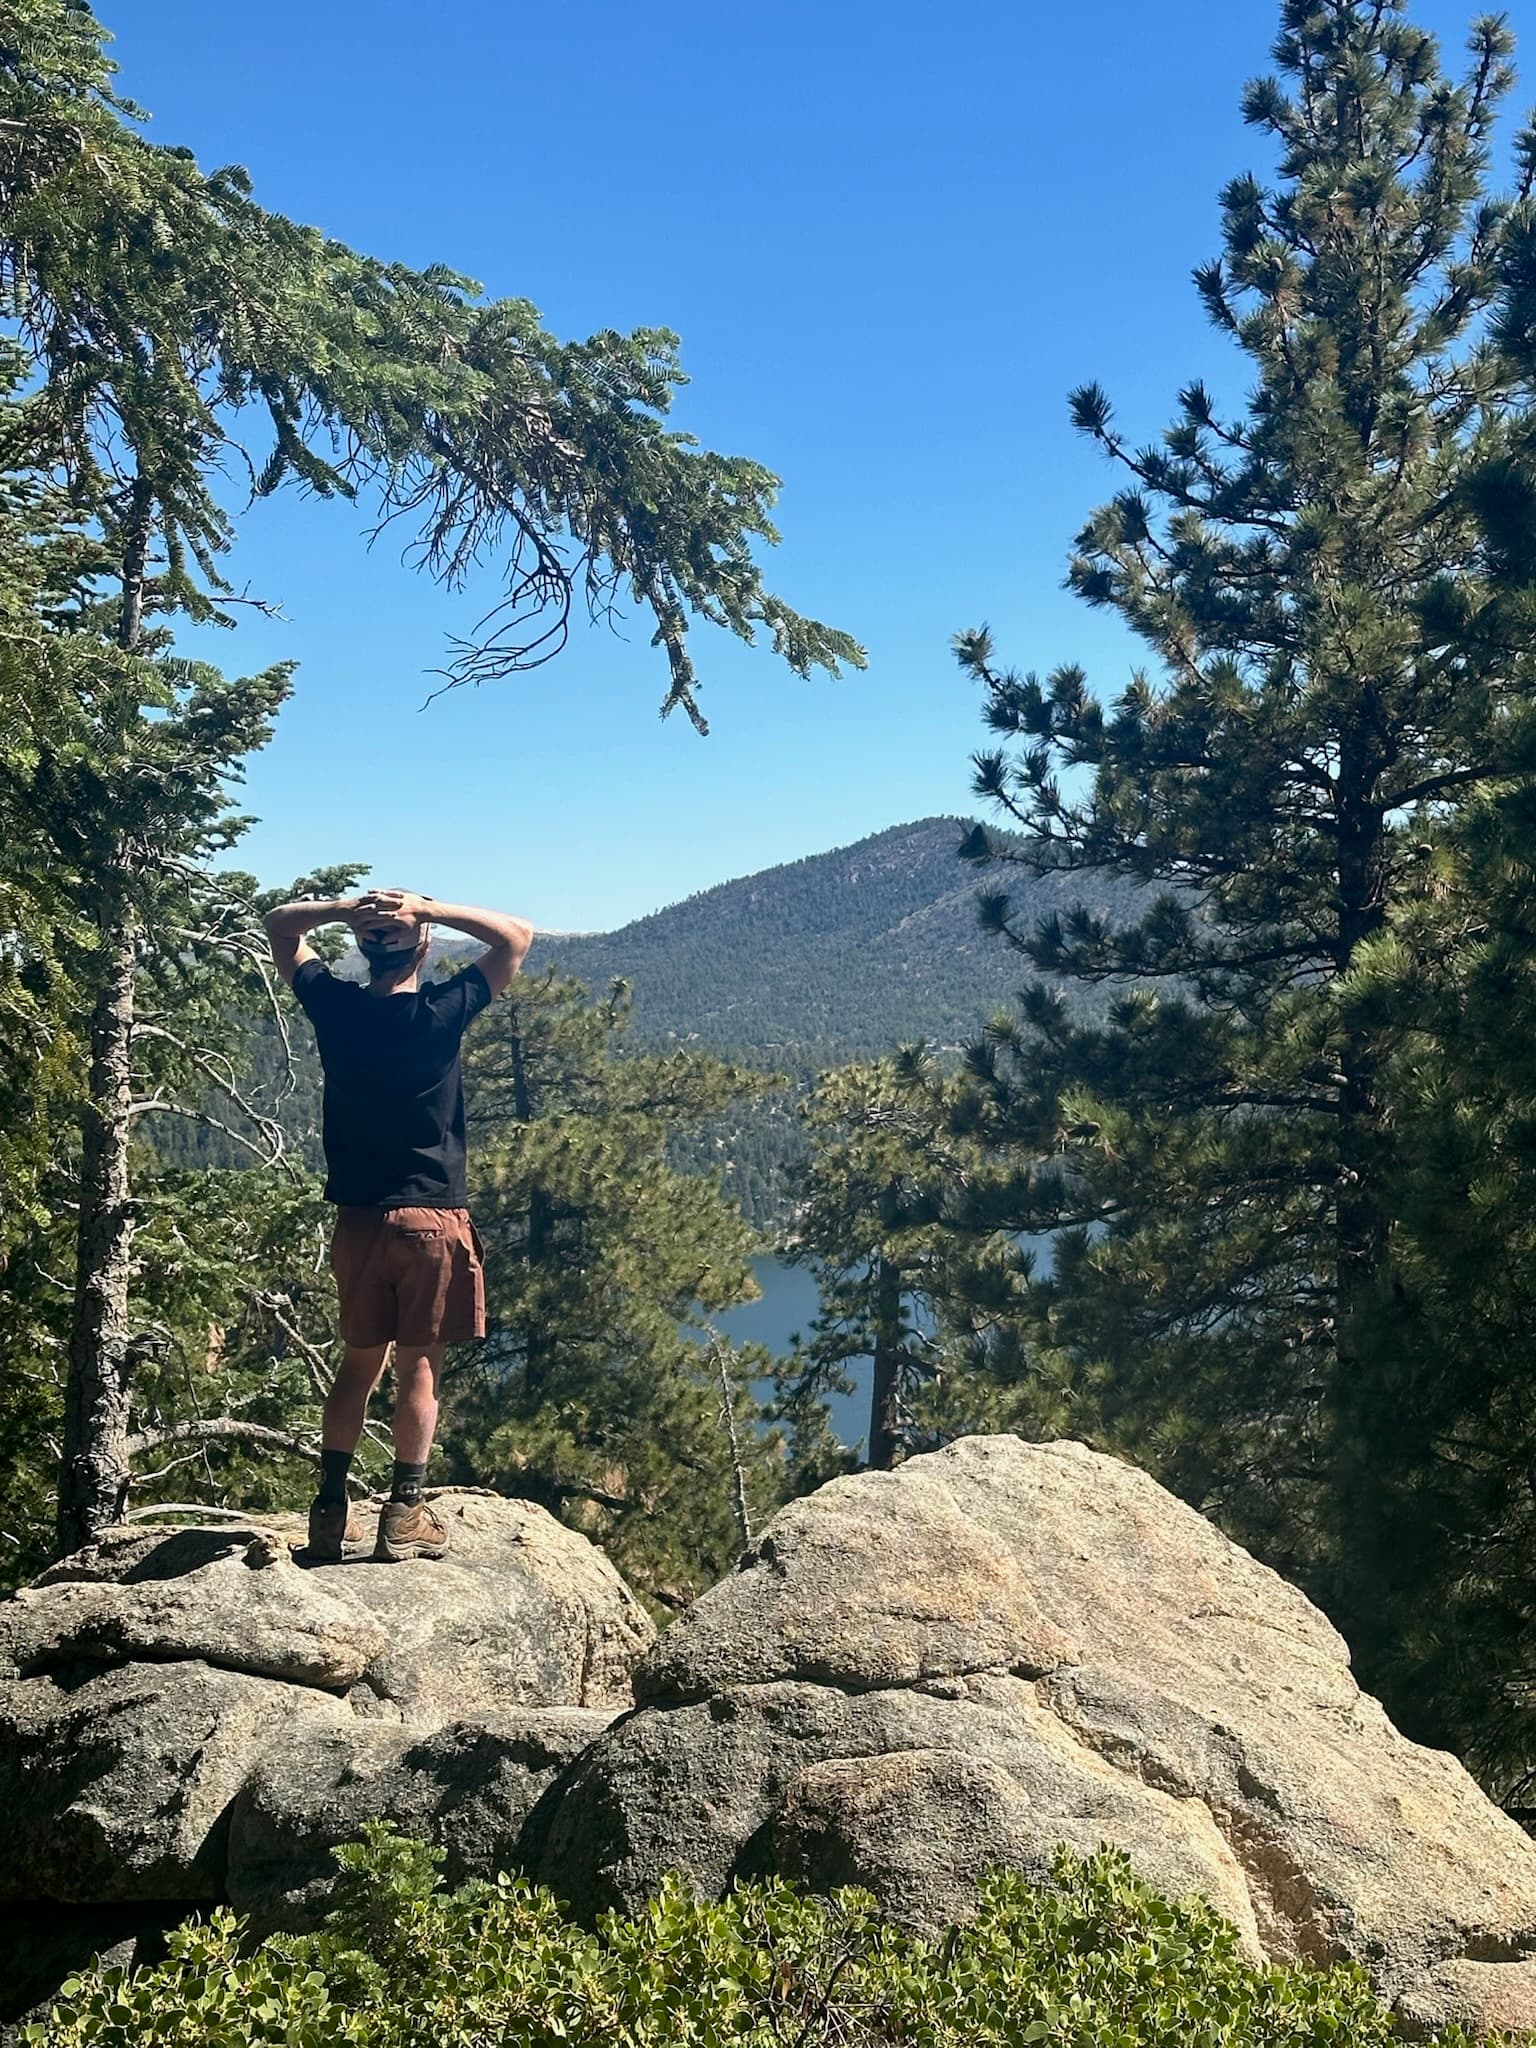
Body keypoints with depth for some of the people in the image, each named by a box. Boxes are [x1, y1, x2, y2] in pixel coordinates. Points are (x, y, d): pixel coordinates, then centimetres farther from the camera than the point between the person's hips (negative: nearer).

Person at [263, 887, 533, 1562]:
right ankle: (404, 1515, 4)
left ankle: (331, 1512, 15)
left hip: (358, 1217, 4)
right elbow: (518, 937, 2)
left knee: (359, 1361, 14)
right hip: (432, 1216, -4)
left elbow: (277, 924, 15)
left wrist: (346, 908, -3)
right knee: (419, 1366, 2)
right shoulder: (444, 1010, -9)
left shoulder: (333, 1005, -1)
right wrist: (431, 909, -8)